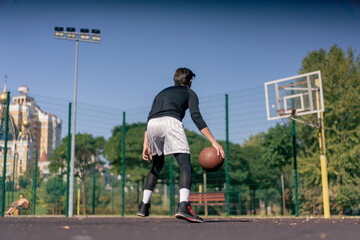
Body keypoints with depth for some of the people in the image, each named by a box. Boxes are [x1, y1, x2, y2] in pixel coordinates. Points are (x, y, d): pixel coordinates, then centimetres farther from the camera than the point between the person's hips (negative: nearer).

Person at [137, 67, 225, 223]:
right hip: (171, 121, -5)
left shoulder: (162, 93, 38)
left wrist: (146, 144, 22)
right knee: (185, 165, -9)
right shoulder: (189, 92, 22)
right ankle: (183, 206, -31)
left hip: (152, 124, 5)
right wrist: (213, 141, 0)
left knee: (156, 167, 22)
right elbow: (196, 117, 5)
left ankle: (144, 206, 22)